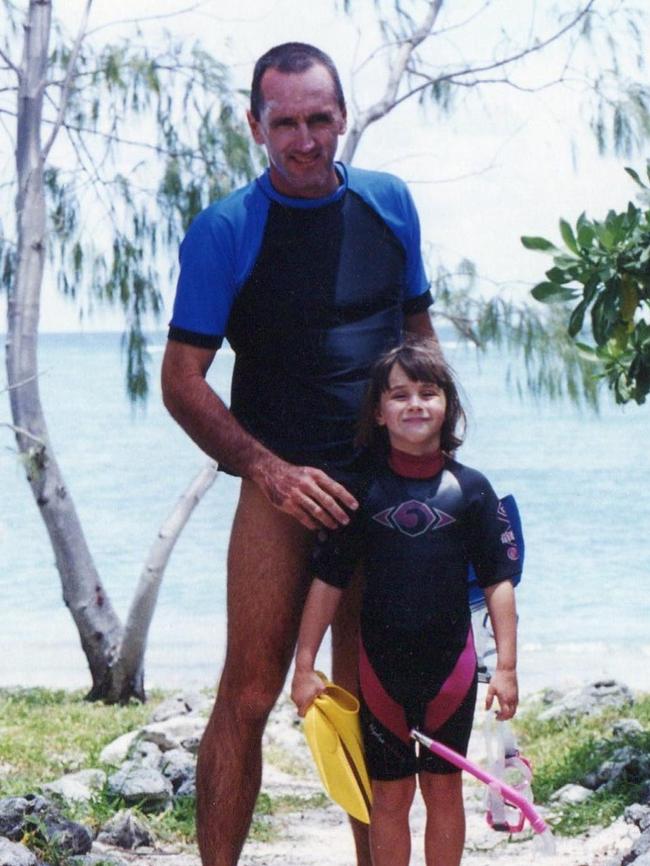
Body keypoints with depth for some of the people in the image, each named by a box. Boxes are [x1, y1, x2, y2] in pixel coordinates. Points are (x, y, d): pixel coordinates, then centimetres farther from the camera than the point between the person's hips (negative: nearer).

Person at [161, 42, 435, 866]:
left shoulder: (388, 202, 6)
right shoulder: (225, 230, -6)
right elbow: (182, 382, -8)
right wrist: (271, 472, -19)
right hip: (285, 485, -4)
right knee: (249, 695, -8)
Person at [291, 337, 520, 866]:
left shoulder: (470, 489, -3)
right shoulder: (363, 489, -2)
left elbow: (499, 581, 0)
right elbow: (328, 580, 0)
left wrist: (506, 665, -5)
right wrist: (305, 666, -2)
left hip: (450, 662, 0)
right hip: (381, 662, 0)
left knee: (443, 787, 9)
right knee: (390, 794, 6)